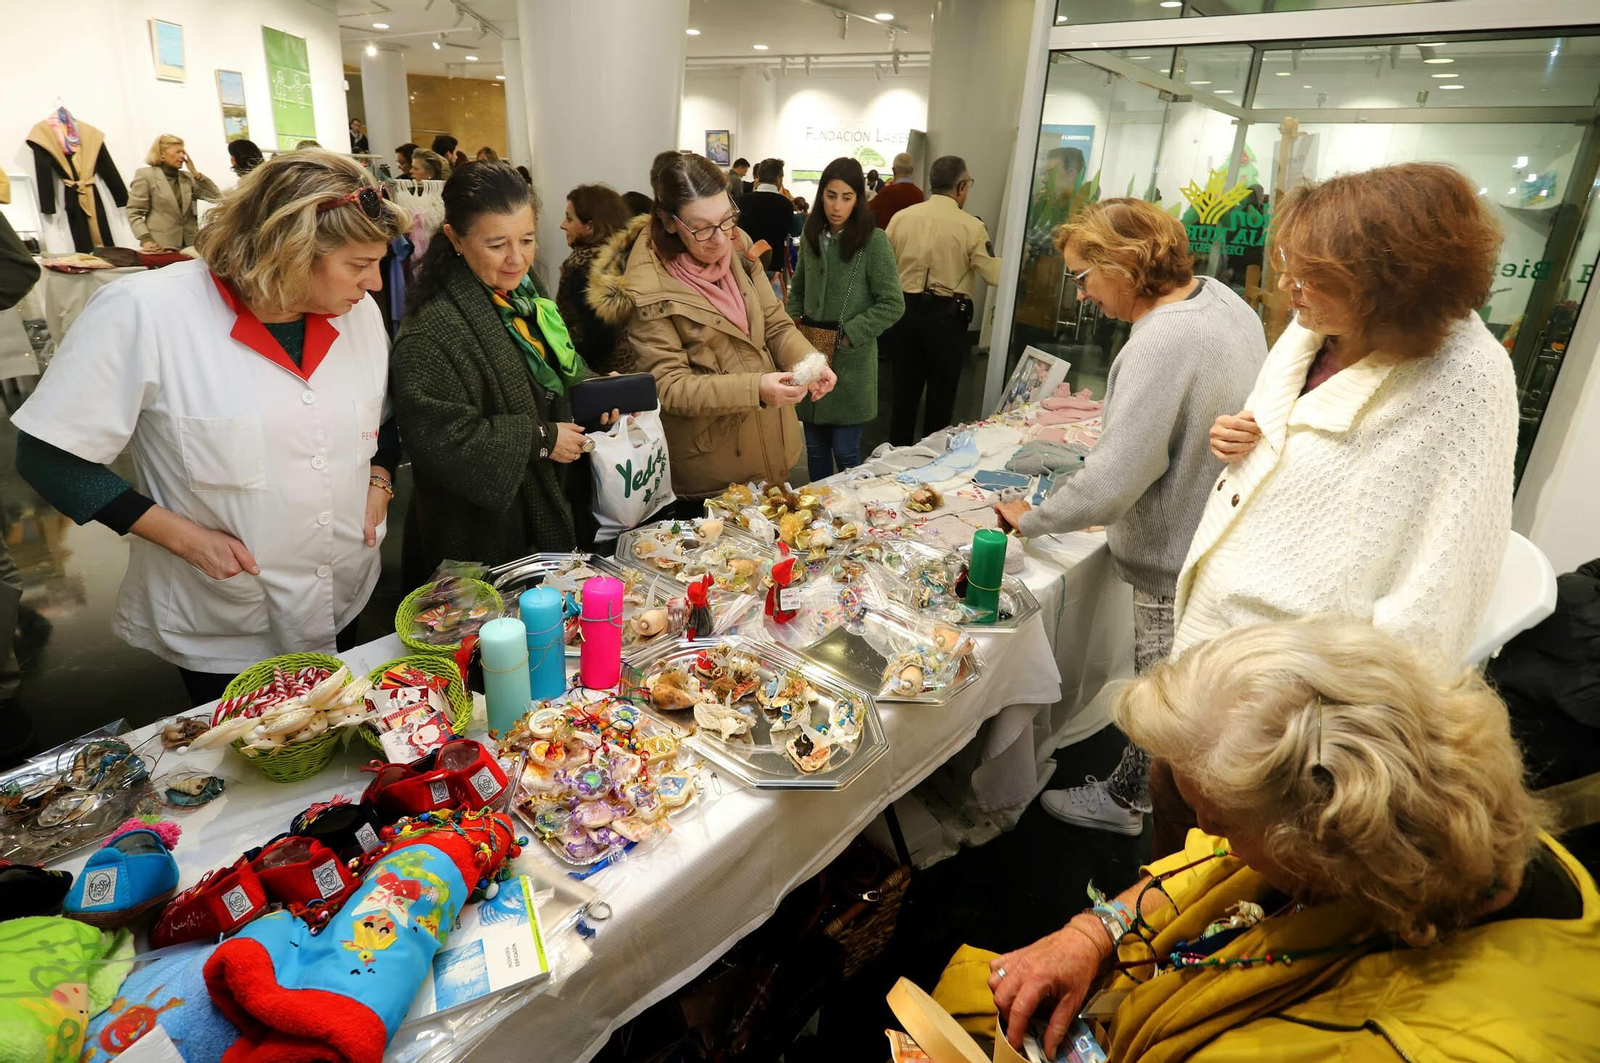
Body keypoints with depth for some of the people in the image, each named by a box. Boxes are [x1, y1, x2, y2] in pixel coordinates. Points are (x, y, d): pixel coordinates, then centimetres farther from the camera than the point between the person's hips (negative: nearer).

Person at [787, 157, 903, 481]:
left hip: (851, 363, -5)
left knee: (845, 451, 0)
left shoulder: (873, 241, -9)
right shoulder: (811, 236, 7)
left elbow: (893, 305, -11)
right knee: (815, 447, 14)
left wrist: (847, 336, -15)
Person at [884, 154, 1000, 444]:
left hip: (905, 309, 3)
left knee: (905, 389, 14)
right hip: (946, 315, -3)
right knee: (941, 393, 11)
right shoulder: (971, 227, -10)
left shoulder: (901, 217, 1)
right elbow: (995, 274, -8)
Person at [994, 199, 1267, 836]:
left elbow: (1105, 490, -30)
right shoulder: (1218, 295, 0)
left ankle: (1124, 800, 35)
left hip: (1180, 565, -9)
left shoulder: (1160, 345, -30)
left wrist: (1030, 519, -14)